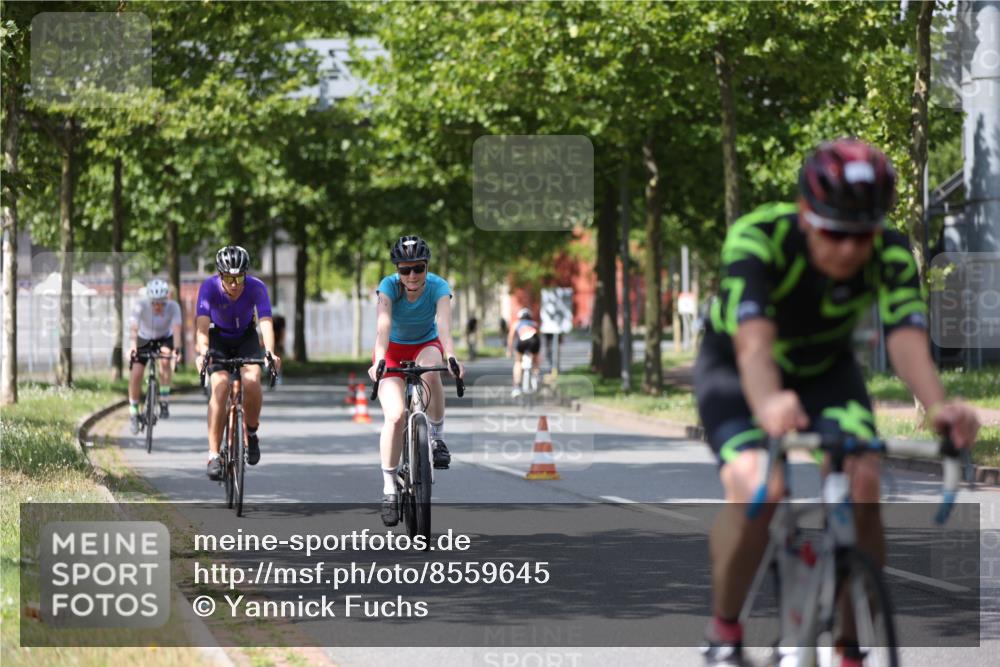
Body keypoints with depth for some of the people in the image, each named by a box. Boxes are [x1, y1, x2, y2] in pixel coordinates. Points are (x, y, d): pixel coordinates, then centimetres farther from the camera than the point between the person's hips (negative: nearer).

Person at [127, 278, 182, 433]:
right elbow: (134, 328, -42)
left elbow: (176, 328, -41)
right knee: (135, 375, -11)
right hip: (144, 339, 1)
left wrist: (176, 348, -57)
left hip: (164, 339, -1)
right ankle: (133, 413, 11)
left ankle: (164, 401, -20)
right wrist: (132, 346, -60)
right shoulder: (141, 306, -29)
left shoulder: (173, 307, -28)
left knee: (165, 360, -33)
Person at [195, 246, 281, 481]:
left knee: (251, 381, -26)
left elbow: (265, 322, -38)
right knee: (220, 387, -22)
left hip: (247, 338, 0)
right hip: (219, 338, 0)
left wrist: (270, 353, -56)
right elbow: (202, 324, -39)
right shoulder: (209, 287, -28)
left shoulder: (256, 287, -27)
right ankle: (213, 455, -19)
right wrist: (202, 352, -58)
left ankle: (251, 433, 1)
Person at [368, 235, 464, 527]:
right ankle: (389, 488, -7)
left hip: (426, 346, 0)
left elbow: (443, 325, -38)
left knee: (430, 371, -37)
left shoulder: (438, 287, -23)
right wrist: (379, 361, -55)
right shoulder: (389, 286, -24)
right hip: (393, 349, 0)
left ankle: (437, 435, -14)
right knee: (395, 415, -20)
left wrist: (451, 357, -56)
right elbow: (383, 325, -38)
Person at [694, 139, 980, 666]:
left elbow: (908, 341, -39)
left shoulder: (891, 255, -26)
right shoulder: (756, 240, -35)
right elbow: (754, 344, -48)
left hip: (825, 370, 3)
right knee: (754, 492, -27)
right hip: (735, 367, -3)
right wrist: (769, 404, -70)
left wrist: (938, 407, -60)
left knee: (862, 485, -21)